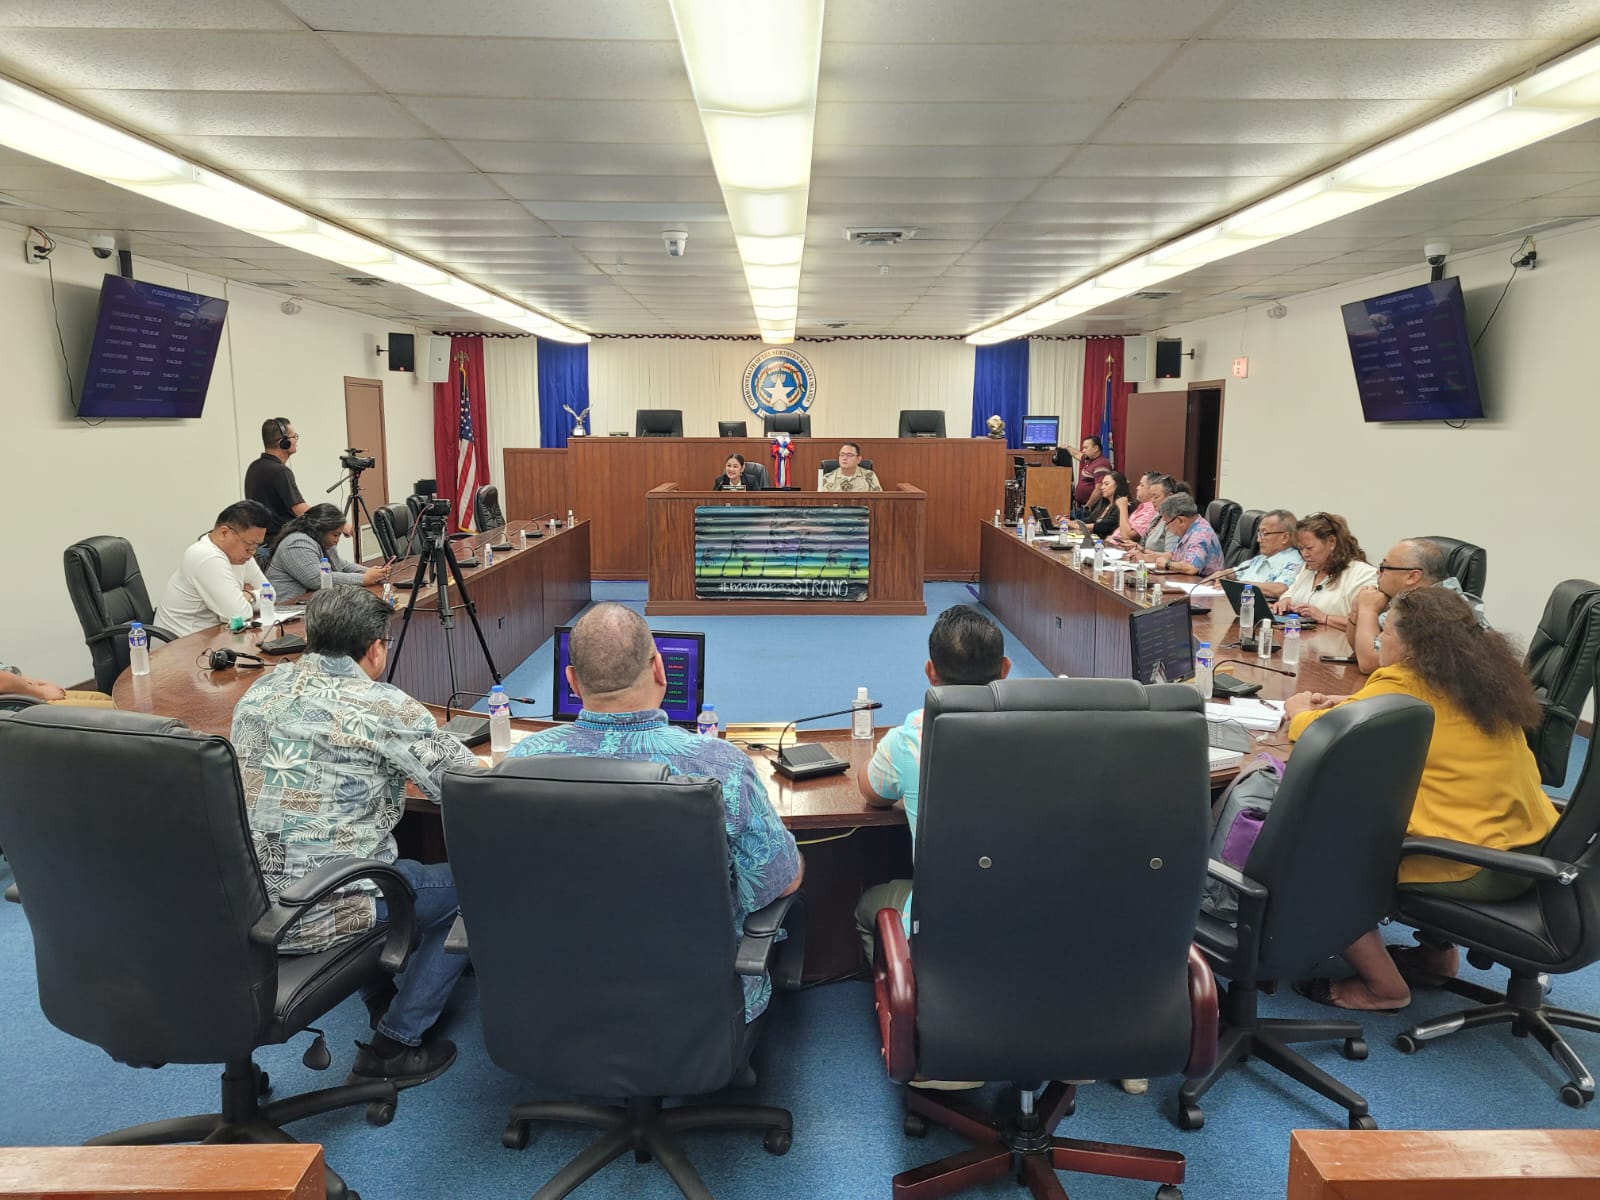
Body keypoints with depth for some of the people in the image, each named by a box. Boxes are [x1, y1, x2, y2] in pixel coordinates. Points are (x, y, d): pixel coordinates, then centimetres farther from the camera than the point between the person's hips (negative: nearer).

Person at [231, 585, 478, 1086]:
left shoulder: (263, 688, 5)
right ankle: (394, 1045, 11)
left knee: (394, 863, 30)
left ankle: (384, 997, 35)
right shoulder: (383, 706, -15)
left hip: (241, 903, 8)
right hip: (314, 917, -7)